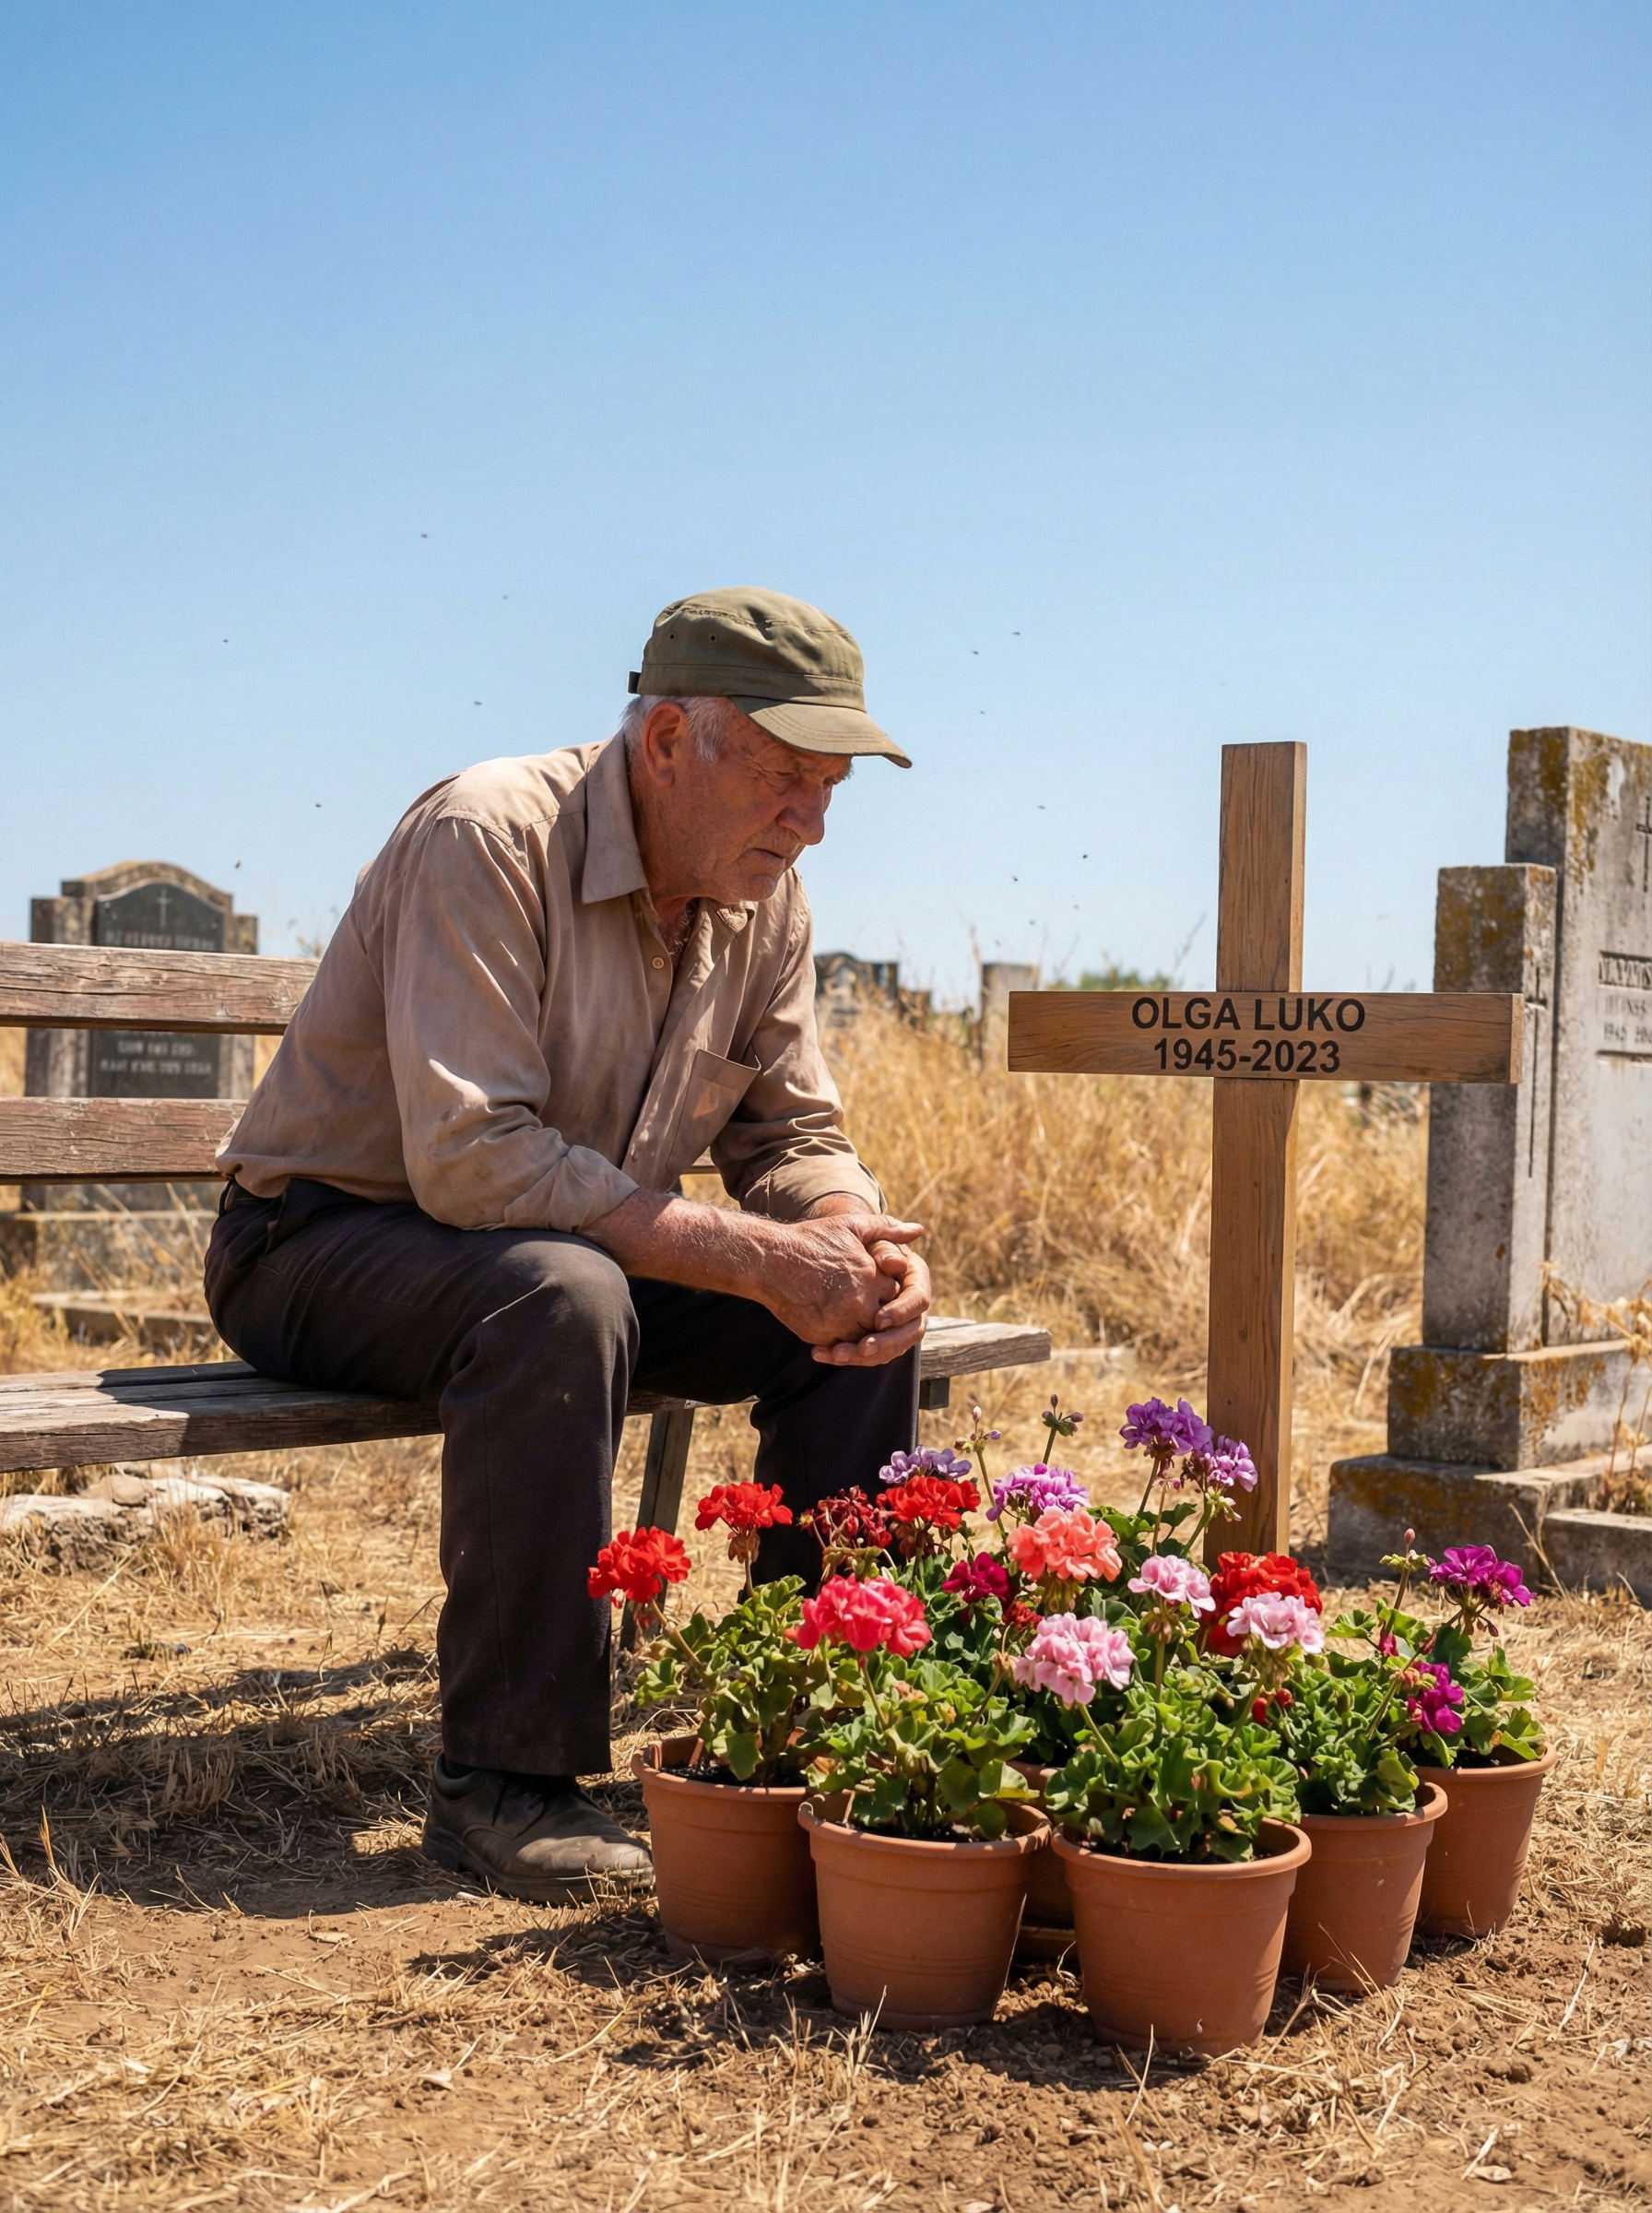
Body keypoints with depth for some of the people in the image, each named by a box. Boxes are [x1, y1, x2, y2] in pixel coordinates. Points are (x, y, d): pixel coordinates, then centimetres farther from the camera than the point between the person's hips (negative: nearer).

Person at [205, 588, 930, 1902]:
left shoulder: (764, 900, -2)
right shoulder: (488, 840, -25)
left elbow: (793, 1135, 4)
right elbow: (472, 1160, -33)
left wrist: (860, 1237, -21)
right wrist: (754, 1256, -34)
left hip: (577, 1252, 7)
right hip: (330, 1240, -7)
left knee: (865, 1305, -10)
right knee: (562, 1297, -38)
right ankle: (503, 1781, -28)